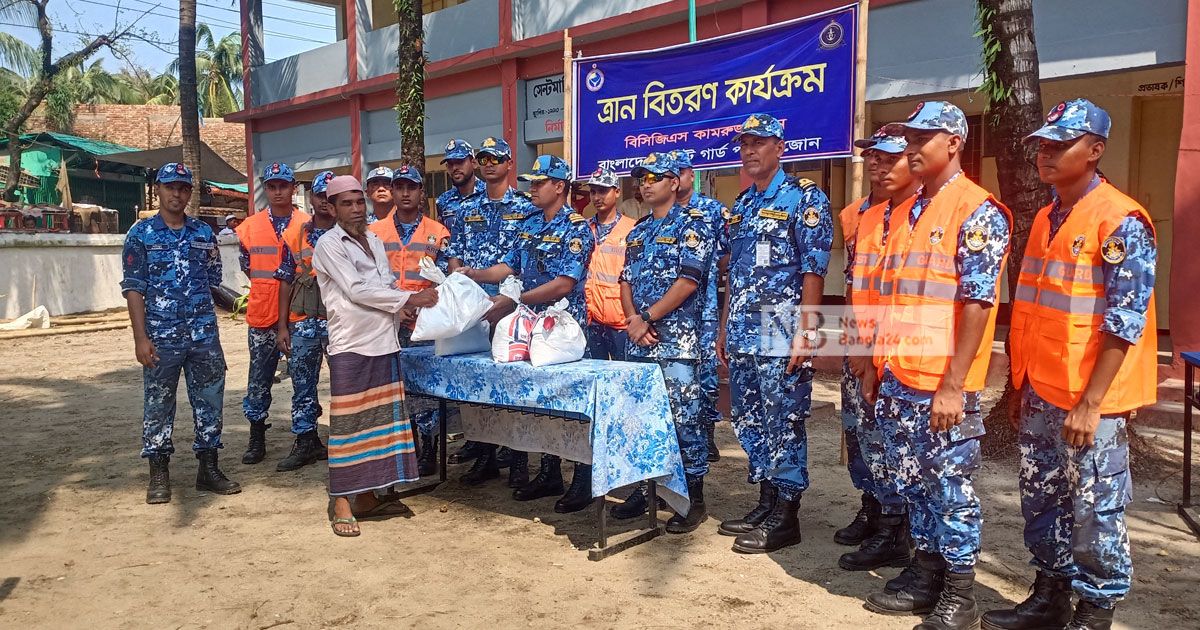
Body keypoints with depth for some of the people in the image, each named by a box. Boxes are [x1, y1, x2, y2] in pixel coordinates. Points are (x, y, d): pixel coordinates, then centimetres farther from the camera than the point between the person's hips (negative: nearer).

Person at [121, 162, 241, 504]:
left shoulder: (204, 232, 8)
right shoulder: (141, 234, 0)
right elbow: (133, 288, -4)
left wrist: (214, 258, -2)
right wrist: (141, 338, -10)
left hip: (205, 334, 3)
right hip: (161, 335, -3)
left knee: (210, 401, 8)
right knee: (158, 406, 6)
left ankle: (208, 469, 19)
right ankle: (159, 475, 18)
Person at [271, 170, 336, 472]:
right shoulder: (294, 236, 10)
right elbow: (286, 282, 9)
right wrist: (282, 326, 5)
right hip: (302, 323, 3)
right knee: (302, 384, 9)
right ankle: (305, 442, 21)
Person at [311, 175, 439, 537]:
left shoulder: (375, 242, 17)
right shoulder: (329, 244, -5)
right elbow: (357, 290, -14)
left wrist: (407, 309, -3)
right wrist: (409, 299, -12)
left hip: (384, 343, 7)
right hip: (350, 346, -7)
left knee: (379, 421, 9)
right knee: (348, 424, -2)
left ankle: (366, 497, 20)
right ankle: (342, 504, 7)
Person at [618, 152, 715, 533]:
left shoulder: (693, 223, -3)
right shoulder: (638, 231, 18)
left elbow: (688, 279, -13)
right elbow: (626, 281, 14)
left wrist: (649, 318, -12)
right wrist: (633, 320, -5)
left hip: (677, 341, -7)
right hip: (639, 342, 7)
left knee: (684, 418, -5)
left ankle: (694, 499, 5)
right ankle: (644, 490, 24)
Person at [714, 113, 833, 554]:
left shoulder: (804, 198, -6)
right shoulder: (740, 206, 17)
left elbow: (814, 269, -12)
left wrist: (805, 332, -18)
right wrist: (724, 328, 18)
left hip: (781, 334, -8)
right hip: (742, 335, 8)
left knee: (783, 426, -2)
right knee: (749, 423, 13)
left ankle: (785, 518, 9)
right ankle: (766, 505, 26)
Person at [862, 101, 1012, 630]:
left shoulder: (977, 211, -9)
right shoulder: (907, 213, 15)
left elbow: (977, 302, -15)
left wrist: (953, 385, -19)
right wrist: (877, 366, 16)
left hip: (942, 385, -7)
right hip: (897, 379, 8)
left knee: (950, 487, 2)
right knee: (912, 482, 15)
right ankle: (926, 573, 29)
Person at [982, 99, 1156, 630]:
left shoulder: (1121, 221, -12)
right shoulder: (1045, 219, 12)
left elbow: (1125, 323, -16)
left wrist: (1089, 405, -19)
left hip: (1089, 403, -8)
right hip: (1039, 396, 8)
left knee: (1095, 514, 5)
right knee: (1041, 504, 16)